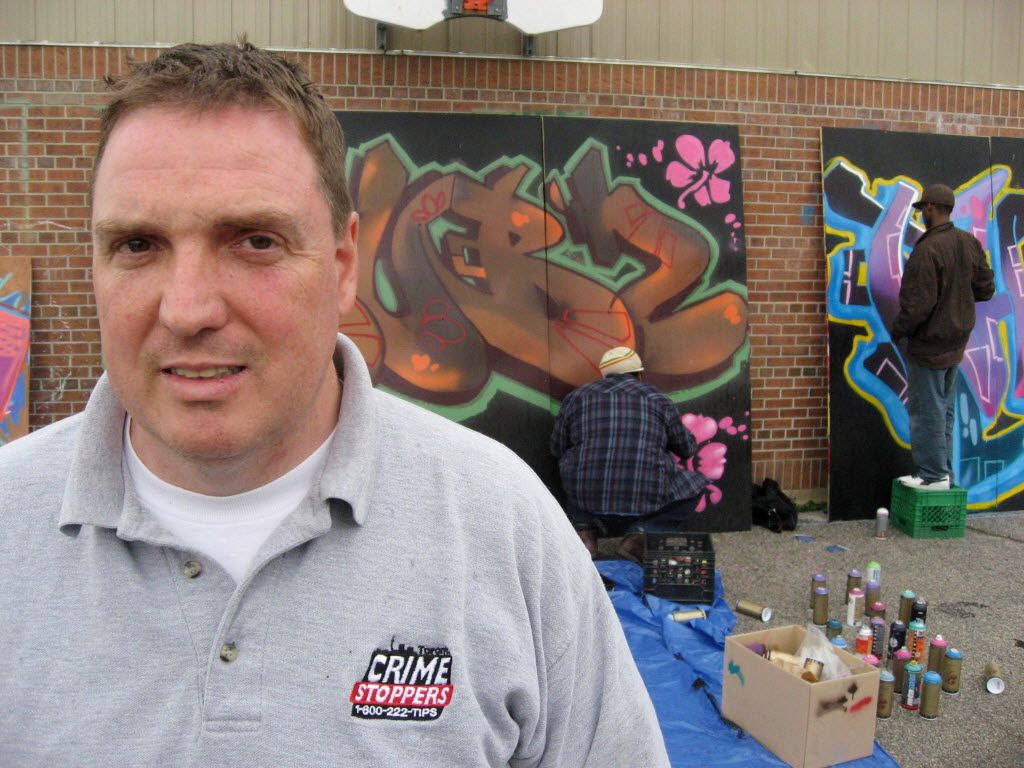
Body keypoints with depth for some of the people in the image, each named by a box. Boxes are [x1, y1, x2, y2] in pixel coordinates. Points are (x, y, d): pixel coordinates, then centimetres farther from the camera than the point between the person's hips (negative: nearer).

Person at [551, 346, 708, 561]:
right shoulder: (657, 400, 10)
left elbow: (557, 449, 18)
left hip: (587, 497, 2)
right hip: (646, 500, -2)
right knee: (692, 485, 24)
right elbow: (687, 448, 21)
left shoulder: (578, 397, 12)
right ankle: (641, 534, 1)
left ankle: (585, 532, 7)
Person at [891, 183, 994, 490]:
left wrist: (897, 331, -7)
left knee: (926, 411, 1)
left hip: (929, 344, -8)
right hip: (956, 343, 8)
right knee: (944, 409, 17)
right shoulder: (970, 243, 3)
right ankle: (943, 470, 24)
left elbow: (918, 304, -22)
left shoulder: (928, 249, -22)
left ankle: (933, 474, 7)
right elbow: (985, 289, 10)